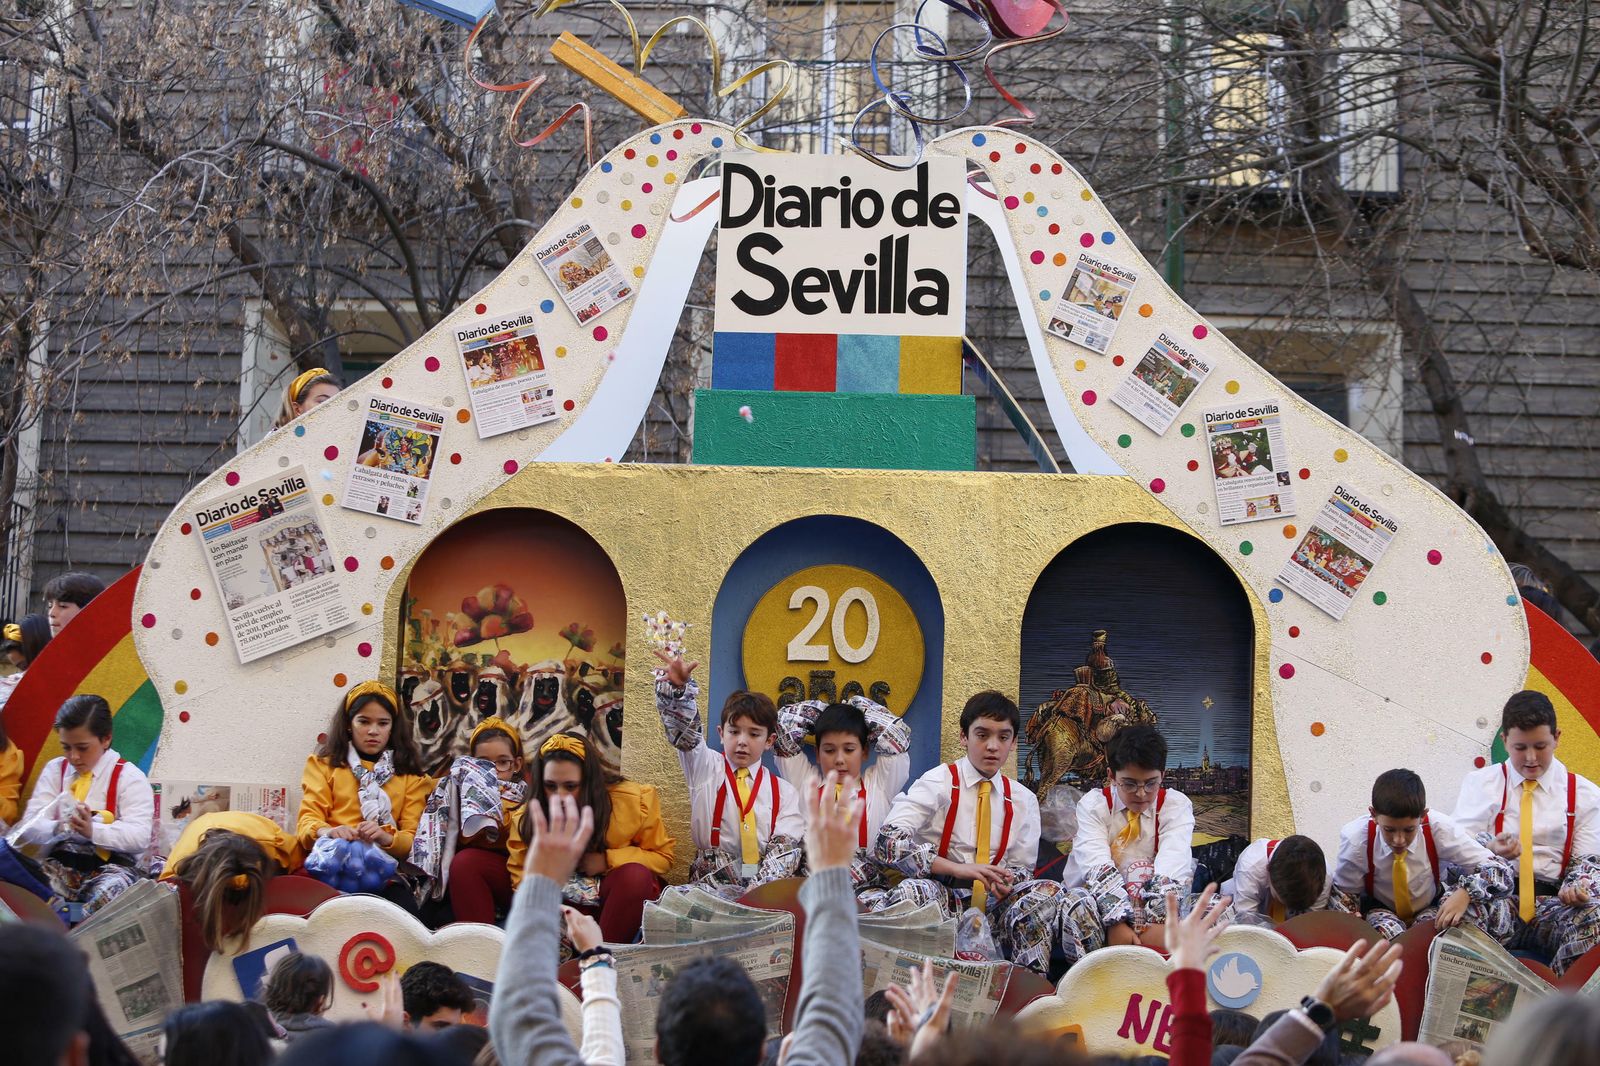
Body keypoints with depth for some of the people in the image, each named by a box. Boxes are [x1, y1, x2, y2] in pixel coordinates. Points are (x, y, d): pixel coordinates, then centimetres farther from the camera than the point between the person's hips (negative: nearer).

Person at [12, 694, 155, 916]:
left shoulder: (129, 777, 1)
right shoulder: (54, 770, 14)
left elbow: (140, 836, -12)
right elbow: (29, 826, 4)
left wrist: (93, 830, -28)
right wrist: (57, 828, -20)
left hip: (112, 865, -3)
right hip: (61, 863, 3)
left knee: (107, 893, -39)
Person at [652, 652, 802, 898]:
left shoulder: (783, 791, 13)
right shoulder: (706, 769, 13)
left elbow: (786, 848, 1)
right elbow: (684, 730, -4)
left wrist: (760, 888, -17)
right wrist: (678, 686, -24)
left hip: (768, 889, 0)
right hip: (711, 884, 0)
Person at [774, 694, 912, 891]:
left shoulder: (879, 784, 15)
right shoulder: (805, 781, 16)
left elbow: (897, 733, 8)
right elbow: (783, 725, 13)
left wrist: (857, 706, 19)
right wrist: (822, 711, 23)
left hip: (869, 890, 0)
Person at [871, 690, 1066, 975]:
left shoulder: (1023, 800, 12)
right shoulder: (939, 783, -2)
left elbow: (1021, 869, 14)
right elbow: (887, 842, -16)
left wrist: (1005, 882, -14)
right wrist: (956, 868, -28)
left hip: (992, 902, 4)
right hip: (939, 897, -4)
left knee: (1048, 891, -23)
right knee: (914, 890, -37)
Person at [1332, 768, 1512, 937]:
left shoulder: (1439, 828, -24)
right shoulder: (1356, 838, -25)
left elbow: (1500, 871, -22)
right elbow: (1344, 896, -10)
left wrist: (1464, 894, -42)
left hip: (1433, 910, 2)